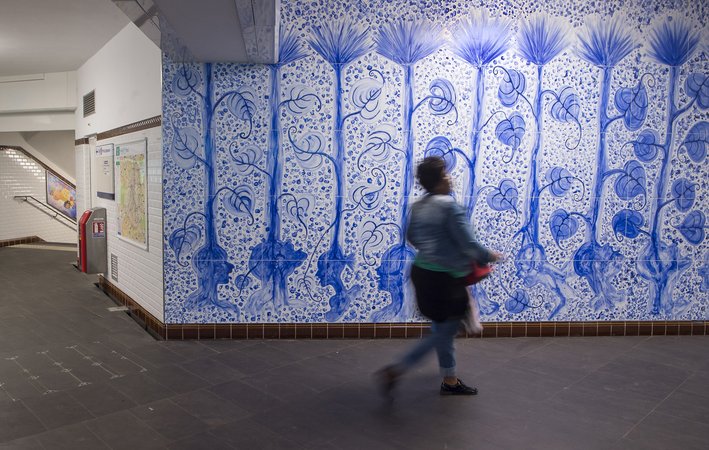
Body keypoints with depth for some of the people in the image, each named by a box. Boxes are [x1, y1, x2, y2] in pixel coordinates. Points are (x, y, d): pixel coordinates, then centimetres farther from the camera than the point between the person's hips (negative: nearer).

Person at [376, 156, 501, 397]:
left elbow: (412, 237, 17)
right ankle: (394, 371, 2)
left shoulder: (418, 206, 5)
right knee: (444, 334, 4)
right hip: (444, 278, -9)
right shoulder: (450, 206, -19)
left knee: (442, 330, 19)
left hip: (423, 272, 9)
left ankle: (450, 381, 33)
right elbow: (468, 243, -18)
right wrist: (489, 256, -1)